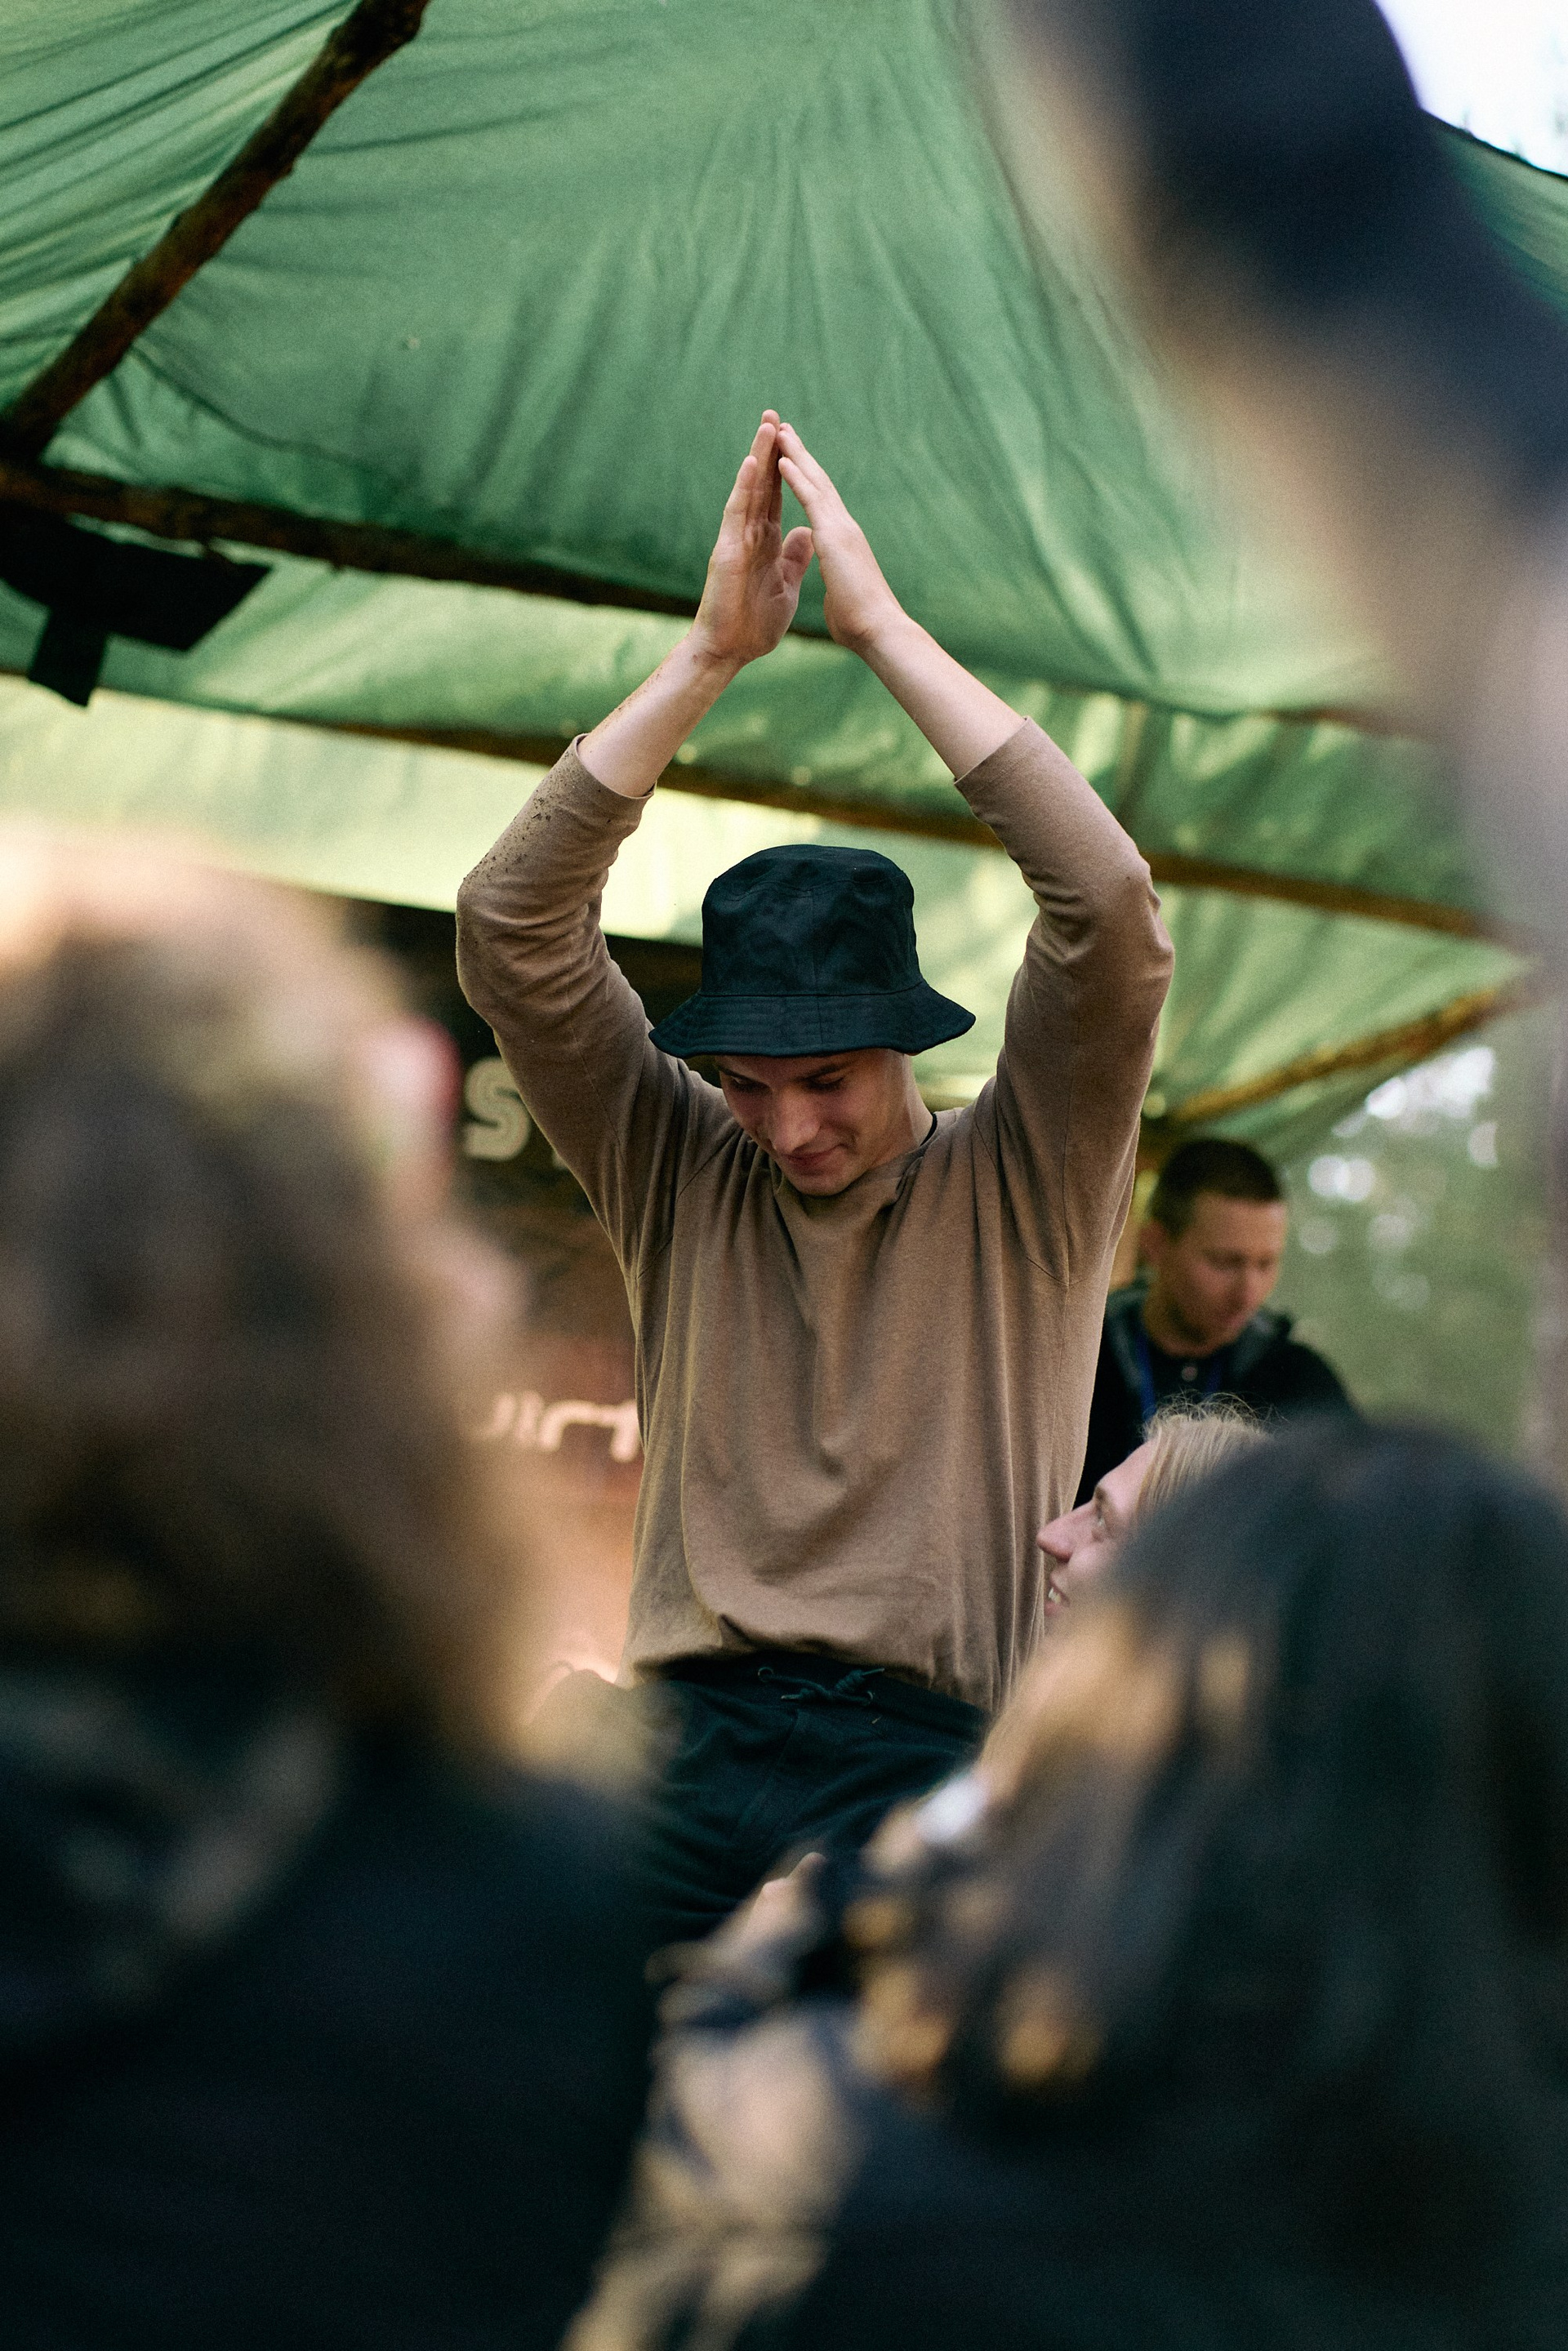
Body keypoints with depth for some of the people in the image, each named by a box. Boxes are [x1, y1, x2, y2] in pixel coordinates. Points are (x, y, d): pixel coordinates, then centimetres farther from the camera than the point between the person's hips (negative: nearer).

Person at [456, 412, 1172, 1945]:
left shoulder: (1020, 1187, 7)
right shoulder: (679, 1179, 12)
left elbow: (1109, 907, -7)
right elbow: (510, 927, 2)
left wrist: (886, 632, -6)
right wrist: (709, 659, -3)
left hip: (929, 1762, -1)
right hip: (692, 1752, 2)